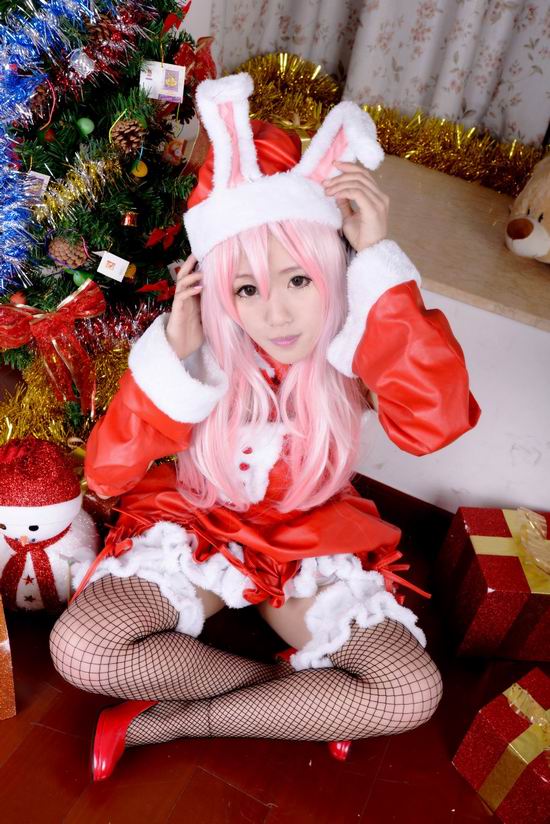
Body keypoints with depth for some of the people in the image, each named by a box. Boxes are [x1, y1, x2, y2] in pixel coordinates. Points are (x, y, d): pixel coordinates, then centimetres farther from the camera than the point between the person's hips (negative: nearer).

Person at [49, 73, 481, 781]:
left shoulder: (355, 342, -16)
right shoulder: (204, 344, -17)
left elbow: (435, 423, -37)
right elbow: (107, 473, -19)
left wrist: (378, 258, -35)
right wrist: (172, 351, -31)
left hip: (315, 543, 1)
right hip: (196, 528, 0)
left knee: (413, 693, -19)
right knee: (79, 649, -23)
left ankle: (174, 719, -6)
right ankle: (294, 687, -5)